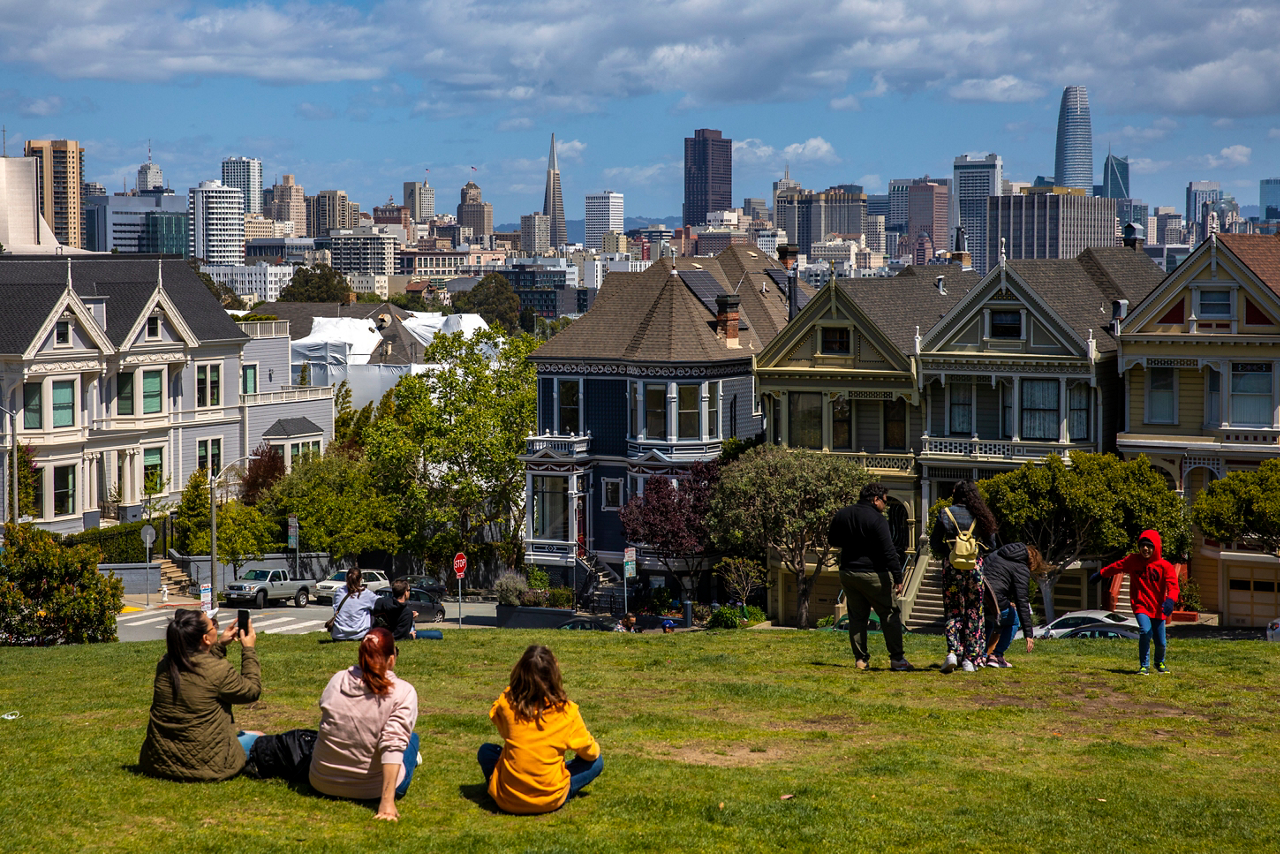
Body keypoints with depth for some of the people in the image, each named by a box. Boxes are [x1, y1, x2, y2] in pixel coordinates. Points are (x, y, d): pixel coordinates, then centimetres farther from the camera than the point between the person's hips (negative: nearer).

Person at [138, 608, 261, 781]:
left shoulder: (165, 665, -3)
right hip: (205, 765, -6)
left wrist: (220, 645, 20)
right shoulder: (219, 670, -21)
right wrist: (249, 650, 7)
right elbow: (252, 691, -2)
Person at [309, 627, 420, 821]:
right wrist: (387, 802, -29)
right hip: (371, 789, -3)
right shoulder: (403, 692, -18)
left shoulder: (337, 680, -5)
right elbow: (393, 745, -26)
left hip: (322, 783, 3)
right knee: (411, 738, 27)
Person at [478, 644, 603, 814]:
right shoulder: (567, 711, -14)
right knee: (596, 762, 15)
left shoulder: (507, 704, -12)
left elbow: (494, 714, 15)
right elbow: (590, 752, 2)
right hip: (551, 801, -1)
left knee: (486, 750, 28)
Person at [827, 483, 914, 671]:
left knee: (857, 616, 12)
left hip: (847, 573, 6)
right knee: (890, 614, 2)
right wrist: (898, 578, -17)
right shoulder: (877, 519, -14)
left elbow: (832, 540, 21)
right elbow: (888, 551, -18)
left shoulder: (841, 515, 7)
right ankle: (897, 658, -1)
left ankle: (860, 659, 9)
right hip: (873, 574, -6)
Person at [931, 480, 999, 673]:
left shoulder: (946, 513, -1)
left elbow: (934, 543, 0)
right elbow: (991, 545, 6)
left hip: (952, 565, -1)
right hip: (975, 566, 1)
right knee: (974, 612, 9)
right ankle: (970, 659, 7)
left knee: (953, 611, 7)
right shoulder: (981, 516, 2)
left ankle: (953, 651, -13)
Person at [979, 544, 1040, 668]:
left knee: (988, 622, 35)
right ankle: (996, 656, 11)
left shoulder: (996, 554, 21)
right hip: (993, 601, -6)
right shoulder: (1022, 569, 1)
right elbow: (1022, 602, -6)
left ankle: (981, 656, 23)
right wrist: (1028, 634, -6)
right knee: (1013, 621, 23)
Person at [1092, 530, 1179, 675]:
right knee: (1145, 632, -24)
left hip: (1158, 608, 1)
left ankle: (1160, 663, 40)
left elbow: (1173, 585, -16)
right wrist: (1100, 574, 27)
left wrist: (1170, 600, -35)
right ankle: (1144, 666, -9)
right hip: (1140, 605, -1)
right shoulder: (1132, 561, 0)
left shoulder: (1165, 566, -7)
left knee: (1161, 642, 6)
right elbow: (1115, 567, 16)